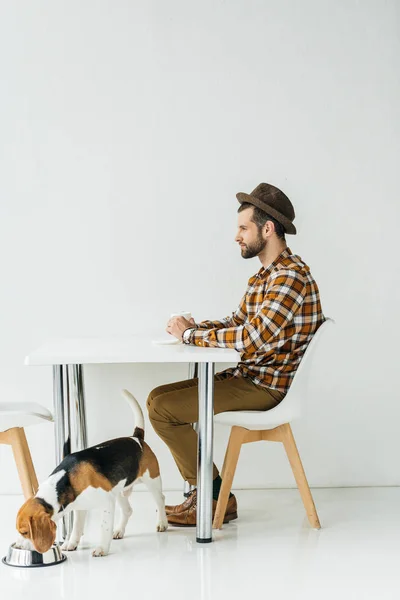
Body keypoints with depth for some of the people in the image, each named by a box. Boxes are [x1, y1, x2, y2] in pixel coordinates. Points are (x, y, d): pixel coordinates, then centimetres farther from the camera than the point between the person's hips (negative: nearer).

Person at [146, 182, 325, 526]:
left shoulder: (291, 276, -20)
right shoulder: (266, 274, 14)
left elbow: (251, 338, -28)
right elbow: (237, 323, 18)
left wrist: (190, 334, -17)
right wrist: (194, 326, -1)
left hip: (264, 387, -10)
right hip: (246, 376, 10)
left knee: (162, 409, -13)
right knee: (159, 397, 9)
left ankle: (217, 498, -1)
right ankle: (202, 493, 10)